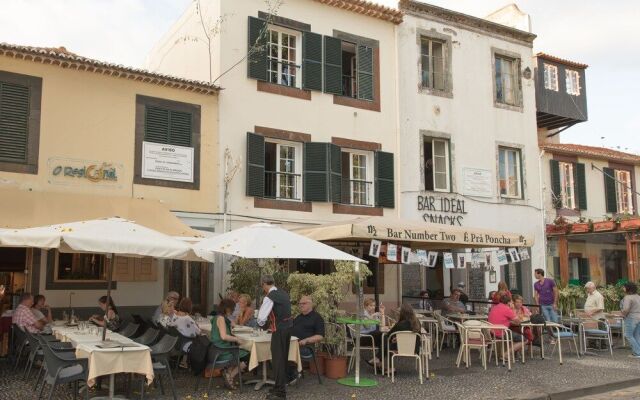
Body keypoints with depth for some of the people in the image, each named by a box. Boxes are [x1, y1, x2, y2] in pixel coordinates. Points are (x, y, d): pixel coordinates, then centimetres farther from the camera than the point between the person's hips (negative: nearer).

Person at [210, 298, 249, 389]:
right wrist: (236, 339, -12)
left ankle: (227, 372, 11)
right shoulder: (220, 318, -15)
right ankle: (229, 377, 3)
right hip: (222, 352, -10)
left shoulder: (218, 317, 15)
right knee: (247, 357, -5)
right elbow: (224, 336, -25)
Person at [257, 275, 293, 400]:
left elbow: (261, 318, -18)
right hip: (288, 326, 8)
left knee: (277, 359, -1)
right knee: (283, 358, 18)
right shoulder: (284, 293, 10)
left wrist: (263, 324, 4)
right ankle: (281, 386, 30)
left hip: (279, 329, -8)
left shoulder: (270, 297, -15)